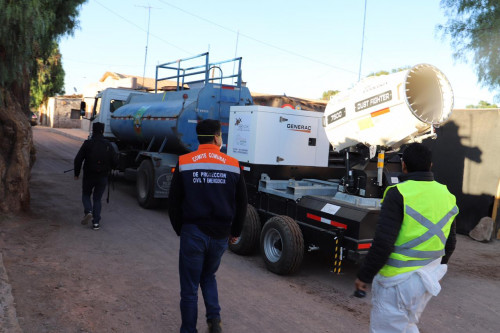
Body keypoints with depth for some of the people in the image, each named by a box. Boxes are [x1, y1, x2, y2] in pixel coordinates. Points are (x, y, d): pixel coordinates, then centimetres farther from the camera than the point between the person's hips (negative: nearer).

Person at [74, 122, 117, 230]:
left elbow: (78, 159, -9)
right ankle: (96, 222, 4)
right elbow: (115, 161, -1)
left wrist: (76, 173, 3)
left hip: (89, 176, -2)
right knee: (97, 199, 12)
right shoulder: (108, 145, -2)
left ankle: (88, 211, -7)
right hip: (103, 177, 2)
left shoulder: (87, 144, -8)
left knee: (86, 195, 19)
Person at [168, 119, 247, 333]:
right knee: (208, 276, 25)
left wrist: (180, 229, 13)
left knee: (189, 288, 10)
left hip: (193, 233, -2)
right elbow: (241, 203, 6)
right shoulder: (232, 165, -1)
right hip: (220, 235, 2)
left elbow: (174, 203, 0)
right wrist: (235, 231, 18)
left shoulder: (184, 163, -3)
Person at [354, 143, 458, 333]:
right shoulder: (446, 195, 4)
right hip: (429, 279, 8)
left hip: (398, 280, -7)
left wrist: (364, 276, -12)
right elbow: (450, 242, 14)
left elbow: (383, 242, -23)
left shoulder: (398, 194, -19)